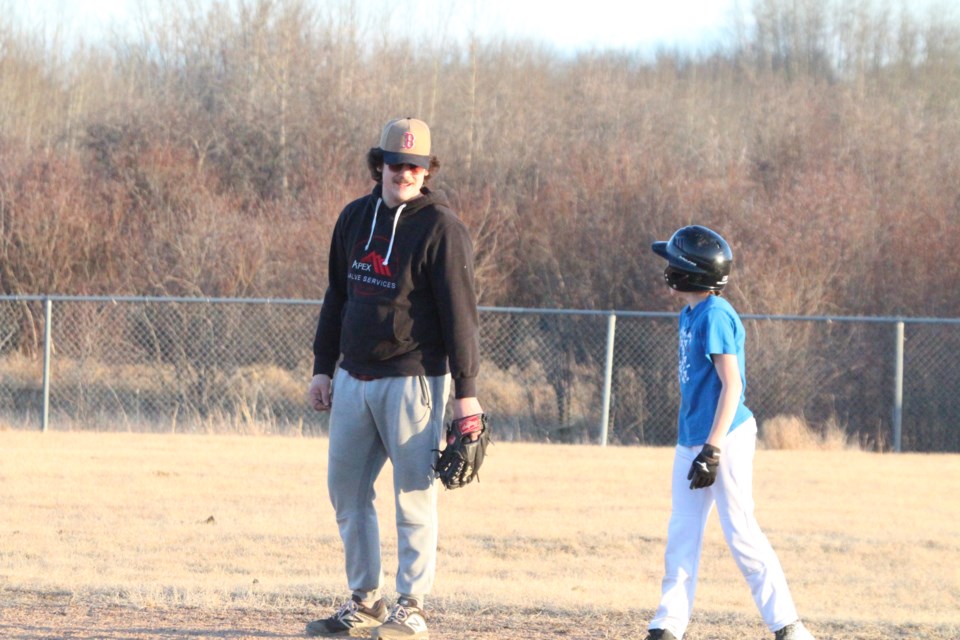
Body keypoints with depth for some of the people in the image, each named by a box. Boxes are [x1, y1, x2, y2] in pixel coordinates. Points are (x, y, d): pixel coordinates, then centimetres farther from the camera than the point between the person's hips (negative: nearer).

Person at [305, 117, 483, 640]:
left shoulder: (440, 228, -9)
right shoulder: (354, 218, 11)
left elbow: (460, 314, -11)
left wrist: (465, 391, -15)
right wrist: (322, 367, 15)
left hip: (413, 377, -7)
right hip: (354, 378, 7)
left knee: (414, 495, -4)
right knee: (346, 489, 9)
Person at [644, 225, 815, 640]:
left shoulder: (715, 315, -16)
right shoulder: (689, 314, 12)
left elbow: (731, 384, -21)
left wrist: (713, 449, -24)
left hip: (725, 436, -9)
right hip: (691, 440, 9)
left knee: (741, 534, -7)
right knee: (682, 533, 8)